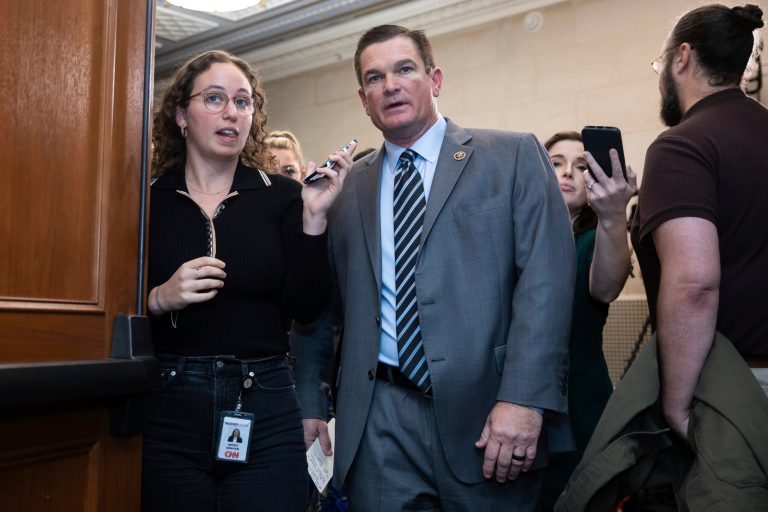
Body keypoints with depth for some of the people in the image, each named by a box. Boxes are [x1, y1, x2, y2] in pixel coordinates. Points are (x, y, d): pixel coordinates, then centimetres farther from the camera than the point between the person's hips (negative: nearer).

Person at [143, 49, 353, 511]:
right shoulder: (147, 200, 1)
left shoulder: (281, 197, 1)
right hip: (167, 410, 0)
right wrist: (160, 299, -16)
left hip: (265, 414, 0)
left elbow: (307, 309, -6)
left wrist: (313, 218, -15)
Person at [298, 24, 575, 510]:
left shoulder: (514, 156, 1)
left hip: (485, 411, -2)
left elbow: (545, 278, -8)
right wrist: (311, 402, 12)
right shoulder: (349, 187, 12)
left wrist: (524, 398, -17)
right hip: (379, 423, 3)